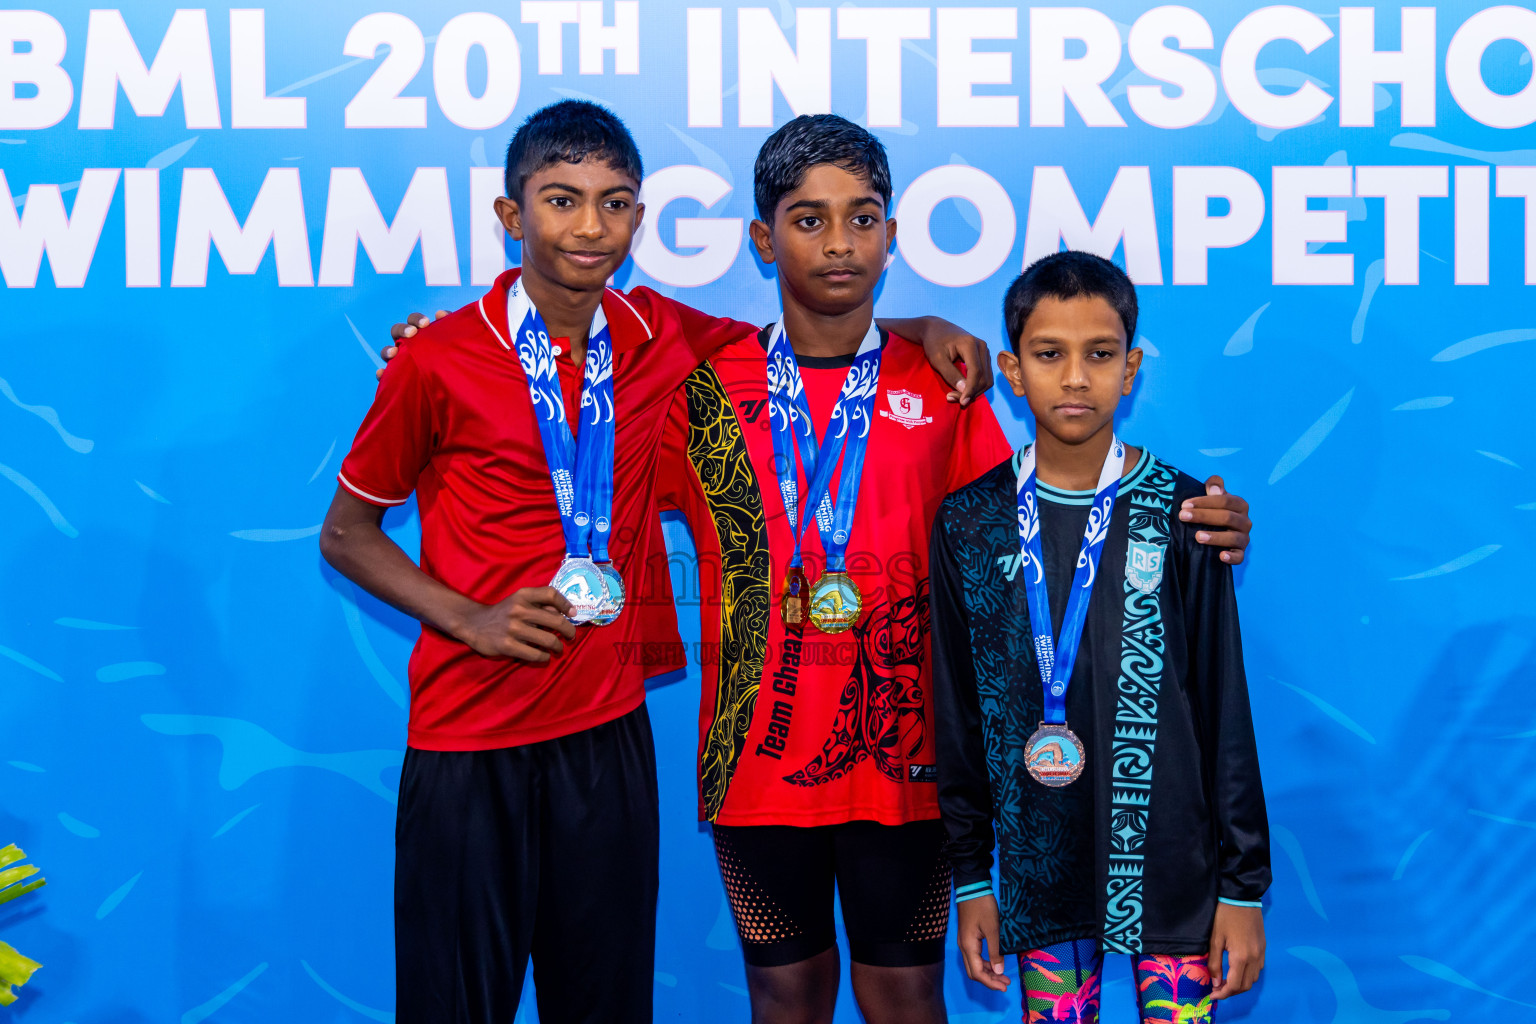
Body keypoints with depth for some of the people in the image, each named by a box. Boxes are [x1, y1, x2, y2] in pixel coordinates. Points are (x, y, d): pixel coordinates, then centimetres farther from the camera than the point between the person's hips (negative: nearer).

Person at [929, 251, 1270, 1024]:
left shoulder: (1179, 513, -4)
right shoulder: (969, 523, 0)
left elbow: (1224, 708, -1)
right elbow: (958, 711, 5)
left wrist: (1244, 886, -1)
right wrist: (969, 879, 6)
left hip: (1170, 866, -1)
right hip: (1039, 869, 2)